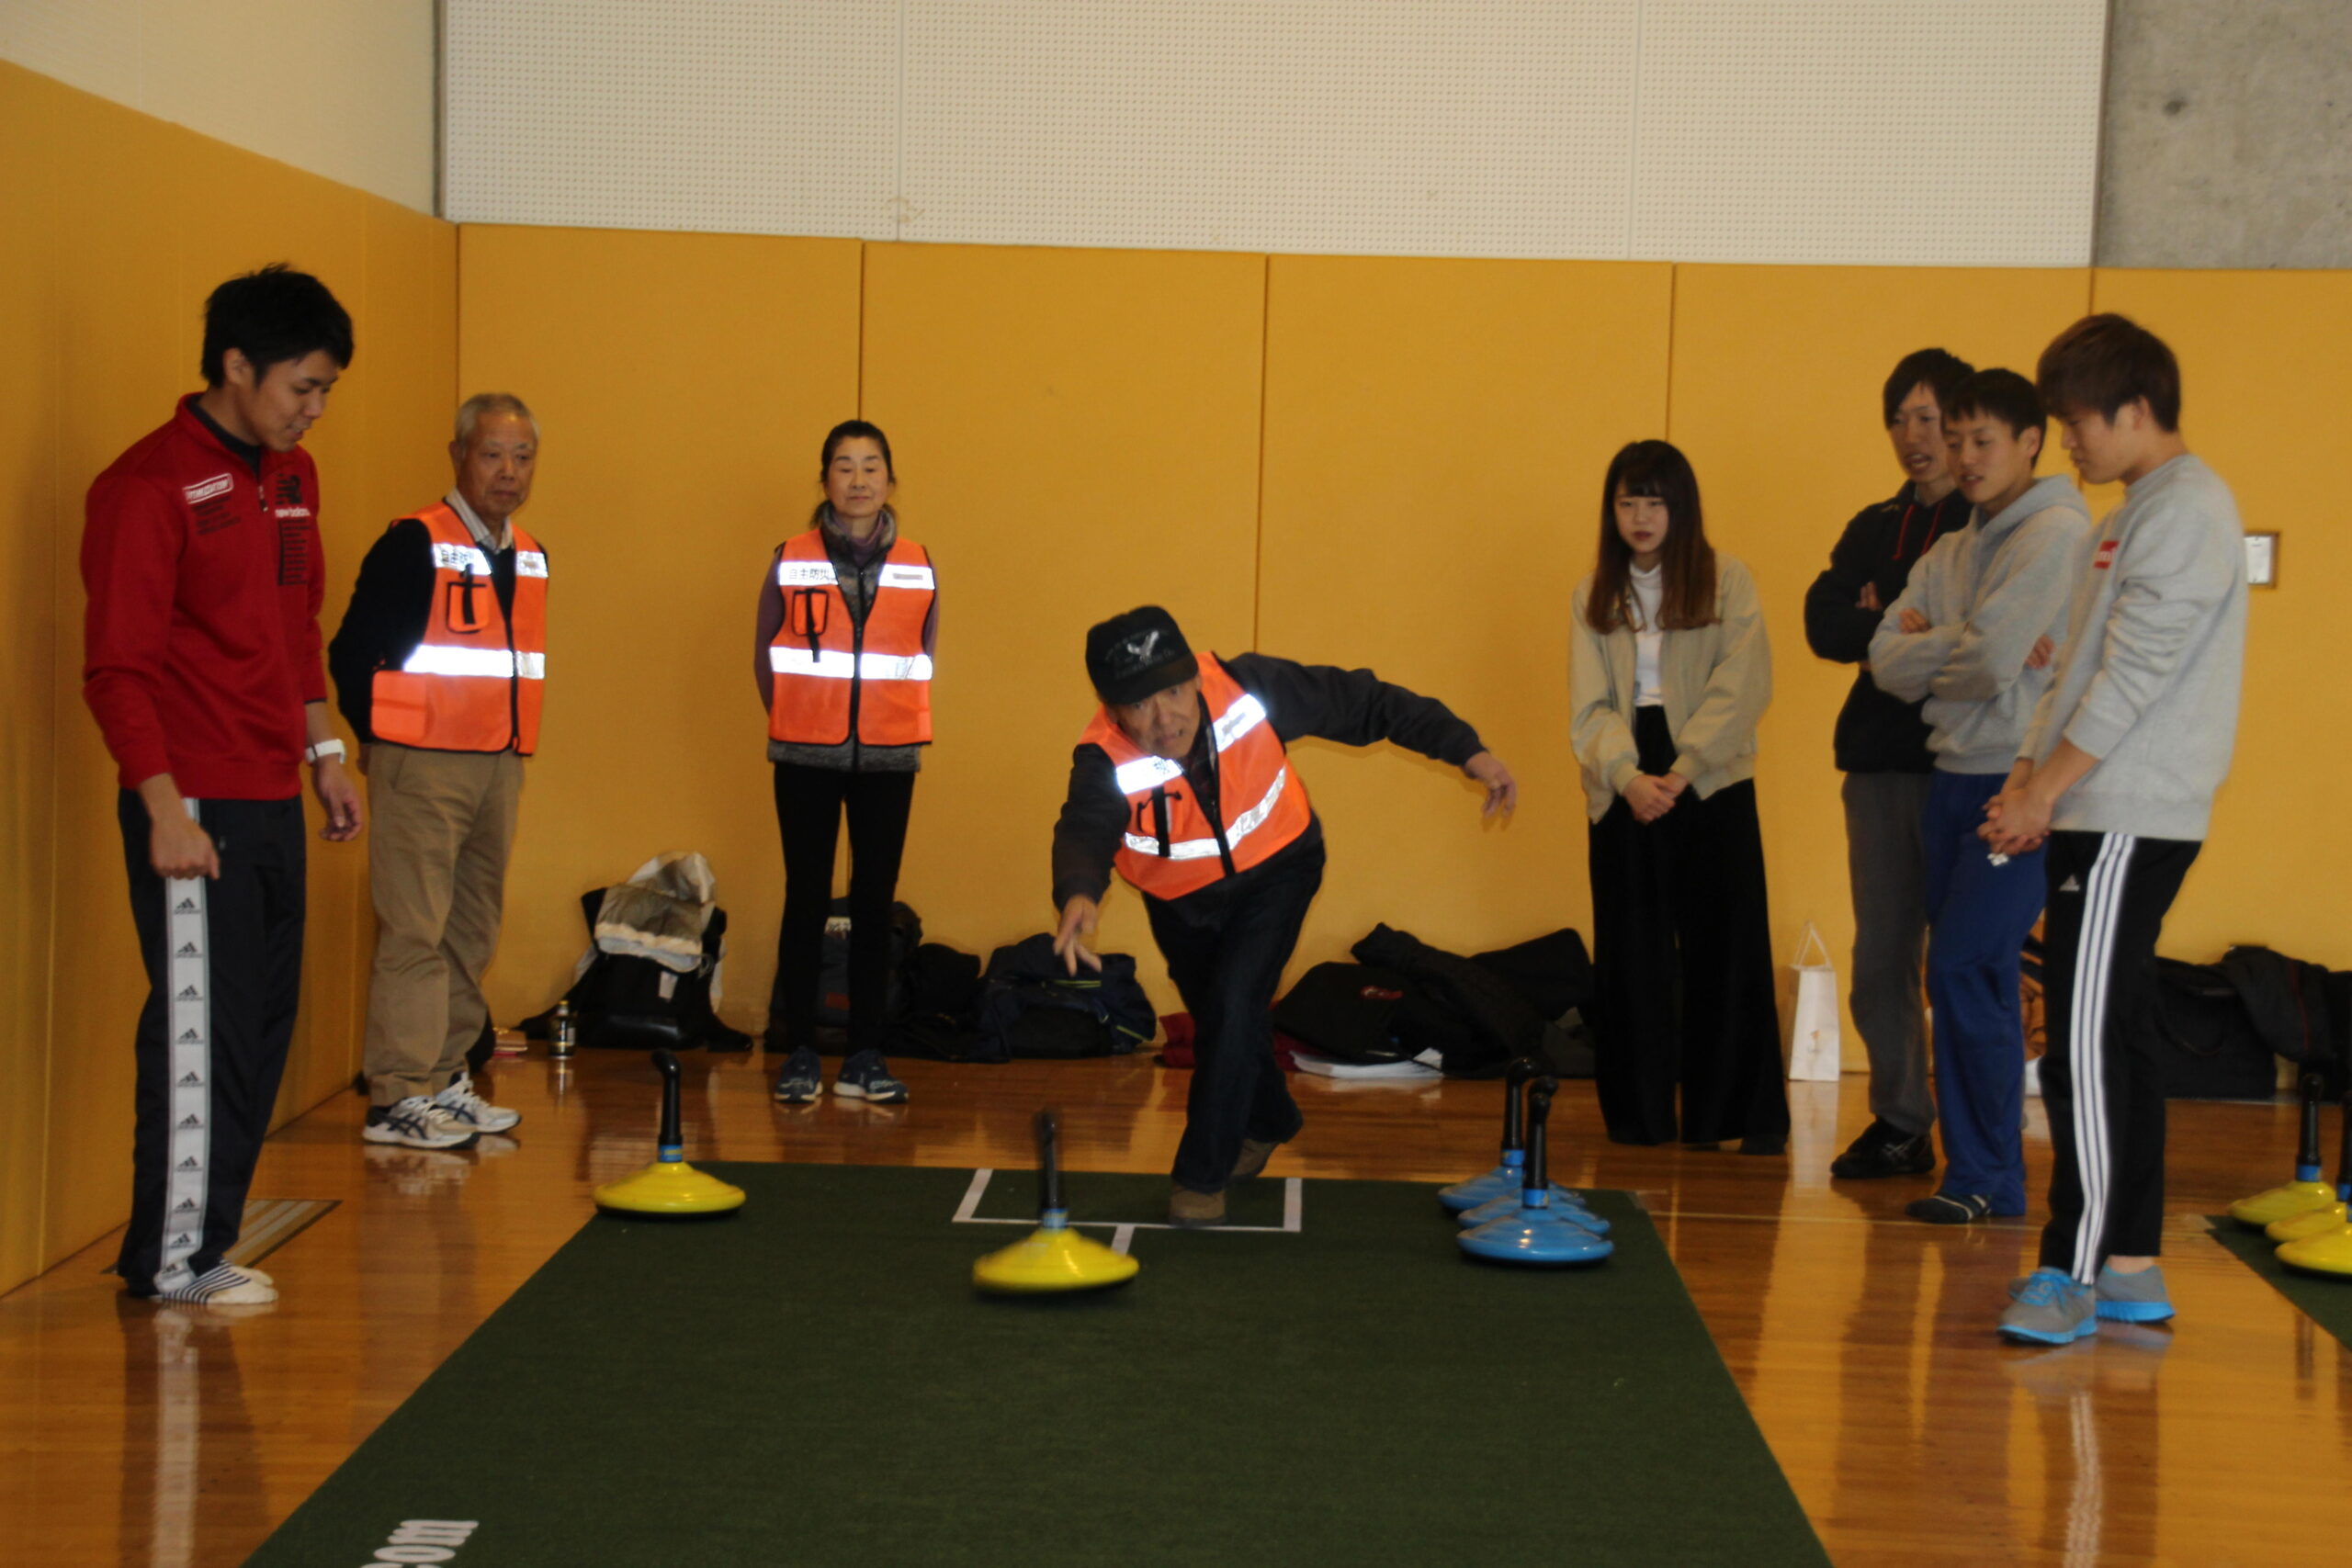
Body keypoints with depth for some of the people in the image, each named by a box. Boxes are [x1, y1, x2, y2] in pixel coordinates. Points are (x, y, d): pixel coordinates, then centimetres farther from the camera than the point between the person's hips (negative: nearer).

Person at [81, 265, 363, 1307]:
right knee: (201, 1027, -4)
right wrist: (165, 808, -19)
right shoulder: (150, 485, -12)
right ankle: (172, 1259, 7)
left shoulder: (293, 477, 14)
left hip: (273, 801, 8)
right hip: (193, 806, -8)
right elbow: (117, 666, -15)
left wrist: (324, 755, 20)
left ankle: (204, 1237, 20)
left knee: (262, 1025, 11)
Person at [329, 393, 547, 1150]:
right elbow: (351, 653, -10)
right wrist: (383, 741, -4)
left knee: (473, 932, 11)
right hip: (422, 768, -7)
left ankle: (445, 1078, 20)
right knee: (414, 931, -8)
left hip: (500, 768, 8)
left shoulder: (531, 557, 12)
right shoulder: (414, 545, -10)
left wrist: (509, 742, 14)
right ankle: (398, 1099, -5)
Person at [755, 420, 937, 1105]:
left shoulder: (918, 566, 3)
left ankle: (865, 1056, 10)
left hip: (887, 759, 1)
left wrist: (897, 728, 1)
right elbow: (766, 658, 5)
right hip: (806, 760, -1)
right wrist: (798, 728, 6)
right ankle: (799, 1054, 8)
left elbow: (921, 663, 7)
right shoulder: (791, 561, 0)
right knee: (807, 901, 2)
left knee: (875, 903, 4)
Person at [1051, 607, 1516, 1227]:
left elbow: (1363, 703, -21)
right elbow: (1086, 828, -52)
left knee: (1233, 1006, -19)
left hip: (1276, 871, -2)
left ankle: (1202, 1176, -5)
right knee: (1221, 1022, 19)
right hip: (1181, 901, 2)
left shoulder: (1250, 689, -32)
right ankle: (1268, 1123, 51)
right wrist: (1078, 894, -75)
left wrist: (1467, 749, -21)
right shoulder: (1108, 761, -34)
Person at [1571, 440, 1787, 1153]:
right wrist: (1628, 776, -15)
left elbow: (1741, 687, -7)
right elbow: (1590, 705, 3)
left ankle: (1750, 1116, 2)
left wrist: (1680, 771, -17)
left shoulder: (1727, 581, 2)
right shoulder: (1595, 595, 11)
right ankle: (1639, 1113, 12)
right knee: (1630, 954, 3)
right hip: (1623, 791, 3)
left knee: (1725, 948, -4)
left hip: (1711, 786, -3)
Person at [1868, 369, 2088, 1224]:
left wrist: (1926, 643, -1)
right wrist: (1963, 646, -11)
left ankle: (1984, 1177, -1)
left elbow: (1991, 662, -18)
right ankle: (1985, 1173, 18)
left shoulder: (2058, 532, -10)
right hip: (1953, 778, 8)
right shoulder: (1950, 551, 14)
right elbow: (1888, 664, 4)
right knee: (1974, 980, 11)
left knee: (1965, 972, -11)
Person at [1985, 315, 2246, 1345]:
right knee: (2114, 1036, 10)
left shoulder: (2186, 508, -12)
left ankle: (2073, 1270, -7)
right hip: (2106, 815, 10)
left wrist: (2047, 787, -13)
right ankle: (2132, 1270, 15)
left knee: (2085, 1040, -10)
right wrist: (2034, 776, 8)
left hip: (2130, 822, -10)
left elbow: (2137, 673, -18)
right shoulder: (2142, 511, 19)